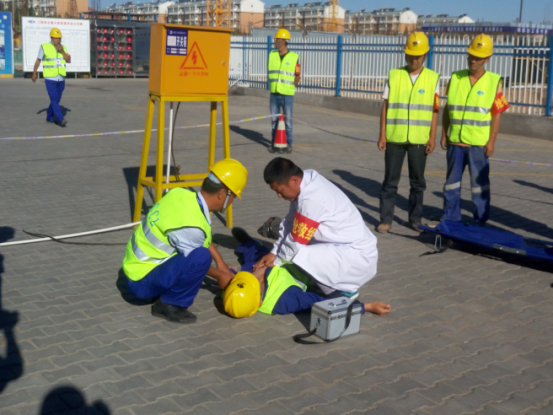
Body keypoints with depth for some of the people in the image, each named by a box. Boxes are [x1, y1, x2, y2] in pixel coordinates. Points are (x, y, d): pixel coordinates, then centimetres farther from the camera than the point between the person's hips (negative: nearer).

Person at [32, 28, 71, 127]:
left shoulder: (63, 47, 6)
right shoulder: (44, 47, -7)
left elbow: (69, 61, -3)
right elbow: (38, 60, 3)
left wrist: (62, 51, -16)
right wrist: (34, 73, 6)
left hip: (61, 79, 5)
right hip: (50, 78, -5)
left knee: (56, 100, 11)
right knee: (54, 99, -15)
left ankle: (49, 117, 27)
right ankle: (61, 120, -23)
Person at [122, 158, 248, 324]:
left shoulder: (180, 194, -5)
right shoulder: (191, 225, -29)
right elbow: (196, 261, -10)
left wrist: (221, 263, 10)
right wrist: (219, 275, 7)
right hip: (142, 282, -9)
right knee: (201, 256, -28)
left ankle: (167, 291, 12)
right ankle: (169, 305, -9)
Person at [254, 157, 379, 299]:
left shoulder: (312, 199, -27)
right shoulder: (306, 183, -1)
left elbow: (297, 241, -18)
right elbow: (290, 223, 8)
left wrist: (276, 261, -3)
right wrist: (274, 253, 4)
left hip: (359, 255, -10)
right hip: (346, 246, 10)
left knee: (301, 258, -27)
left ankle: (345, 290, -4)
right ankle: (339, 282, 16)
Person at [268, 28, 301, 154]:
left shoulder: (294, 57, -3)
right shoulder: (272, 55, 8)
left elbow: (297, 76, 2)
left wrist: (290, 88, 1)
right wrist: (273, 87, 12)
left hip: (287, 95, -3)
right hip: (274, 94, 3)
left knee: (288, 120, 2)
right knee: (274, 120, 7)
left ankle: (288, 144, 12)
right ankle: (274, 143, 16)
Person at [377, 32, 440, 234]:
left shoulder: (432, 78, 3)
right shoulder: (394, 75, 2)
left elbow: (434, 110, 3)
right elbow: (385, 106, 3)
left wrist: (432, 138, -2)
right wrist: (382, 135, -2)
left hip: (419, 139, 0)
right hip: (394, 138, 0)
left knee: (417, 181, 9)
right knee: (390, 180, 4)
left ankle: (415, 219, 20)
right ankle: (386, 219, 11)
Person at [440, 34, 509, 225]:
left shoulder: (494, 82, -3)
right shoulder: (456, 78, 6)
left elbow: (497, 114, -4)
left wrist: (491, 141, -8)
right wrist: (444, 134, 8)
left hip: (479, 144, -3)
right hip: (455, 142, 3)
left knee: (479, 183, 3)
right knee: (452, 181, 10)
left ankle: (481, 221, 14)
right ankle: (450, 218, 21)